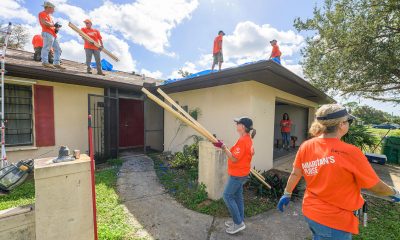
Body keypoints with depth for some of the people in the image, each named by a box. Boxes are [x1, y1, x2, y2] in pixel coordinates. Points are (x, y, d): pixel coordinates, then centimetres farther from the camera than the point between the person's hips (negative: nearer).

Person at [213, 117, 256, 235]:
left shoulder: (242, 140, -26)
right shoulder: (248, 139, 5)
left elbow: (234, 159, -27)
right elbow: (250, 153, 17)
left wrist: (223, 146, -28)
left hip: (237, 174, -10)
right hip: (242, 172, 10)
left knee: (227, 196, 3)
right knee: (237, 196, 20)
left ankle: (239, 223, 15)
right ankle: (239, 221, 34)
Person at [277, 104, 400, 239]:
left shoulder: (306, 146, -11)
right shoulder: (350, 152, -24)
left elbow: (295, 174, -1)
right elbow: (376, 187, -8)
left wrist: (287, 194, 13)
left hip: (309, 212, 4)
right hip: (335, 221, -4)